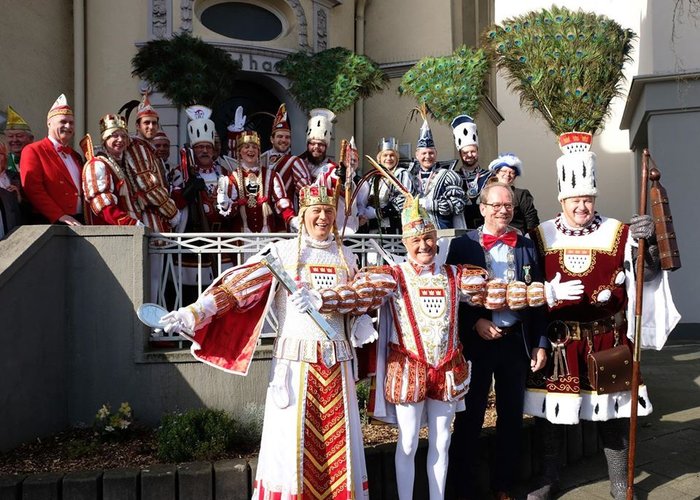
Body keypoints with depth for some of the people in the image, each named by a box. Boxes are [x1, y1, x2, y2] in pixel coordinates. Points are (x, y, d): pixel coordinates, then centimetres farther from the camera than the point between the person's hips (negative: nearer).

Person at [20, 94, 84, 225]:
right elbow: (33, 189, -10)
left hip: (78, 221, 5)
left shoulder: (75, 155, 20)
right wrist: (59, 216, -18)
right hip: (50, 223, -5)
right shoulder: (32, 151, 0)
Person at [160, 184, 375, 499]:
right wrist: (195, 313, -23)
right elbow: (239, 283, -12)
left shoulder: (346, 257, 12)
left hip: (337, 361, 3)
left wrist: (321, 299, -17)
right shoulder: (283, 252, -1)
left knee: (338, 437, 9)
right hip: (296, 359, -3)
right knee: (293, 435, 0)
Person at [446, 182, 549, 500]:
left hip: (516, 340, 4)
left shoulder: (526, 246, 7)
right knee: (470, 417, 5)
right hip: (477, 341, -3)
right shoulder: (463, 244, -3)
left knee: (512, 415, 13)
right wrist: (476, 322, -17)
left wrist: (540, 343, 4)